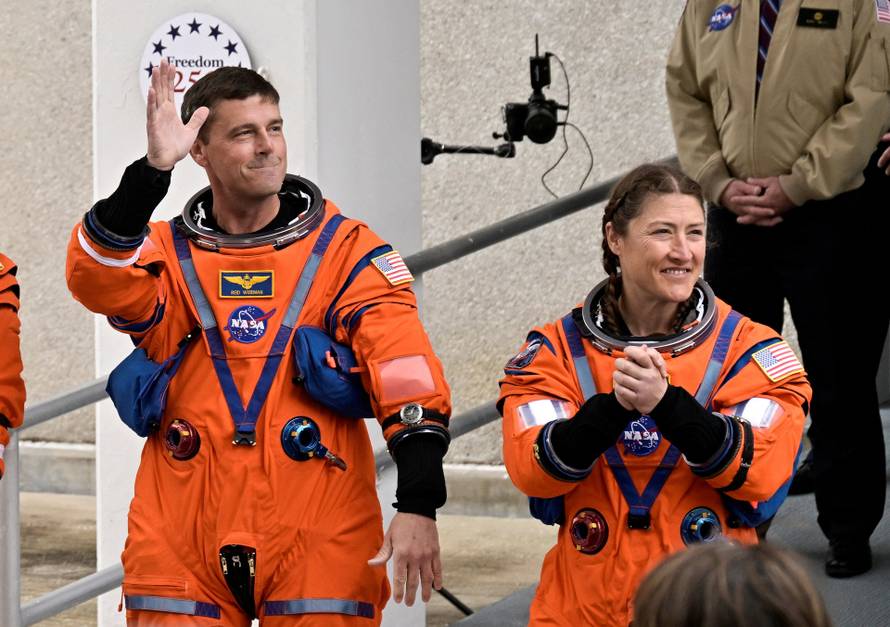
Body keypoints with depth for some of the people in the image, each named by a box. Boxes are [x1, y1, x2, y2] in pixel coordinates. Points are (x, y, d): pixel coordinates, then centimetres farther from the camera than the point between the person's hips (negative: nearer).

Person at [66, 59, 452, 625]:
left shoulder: (347, 251, 4)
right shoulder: (167, 254, 8)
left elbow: (408, 381, -4)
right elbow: (98, 280, -14)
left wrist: (418, 507, -16)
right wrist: (153, 170, -25)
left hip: (318, 542, -1)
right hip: (182, 545, 1)